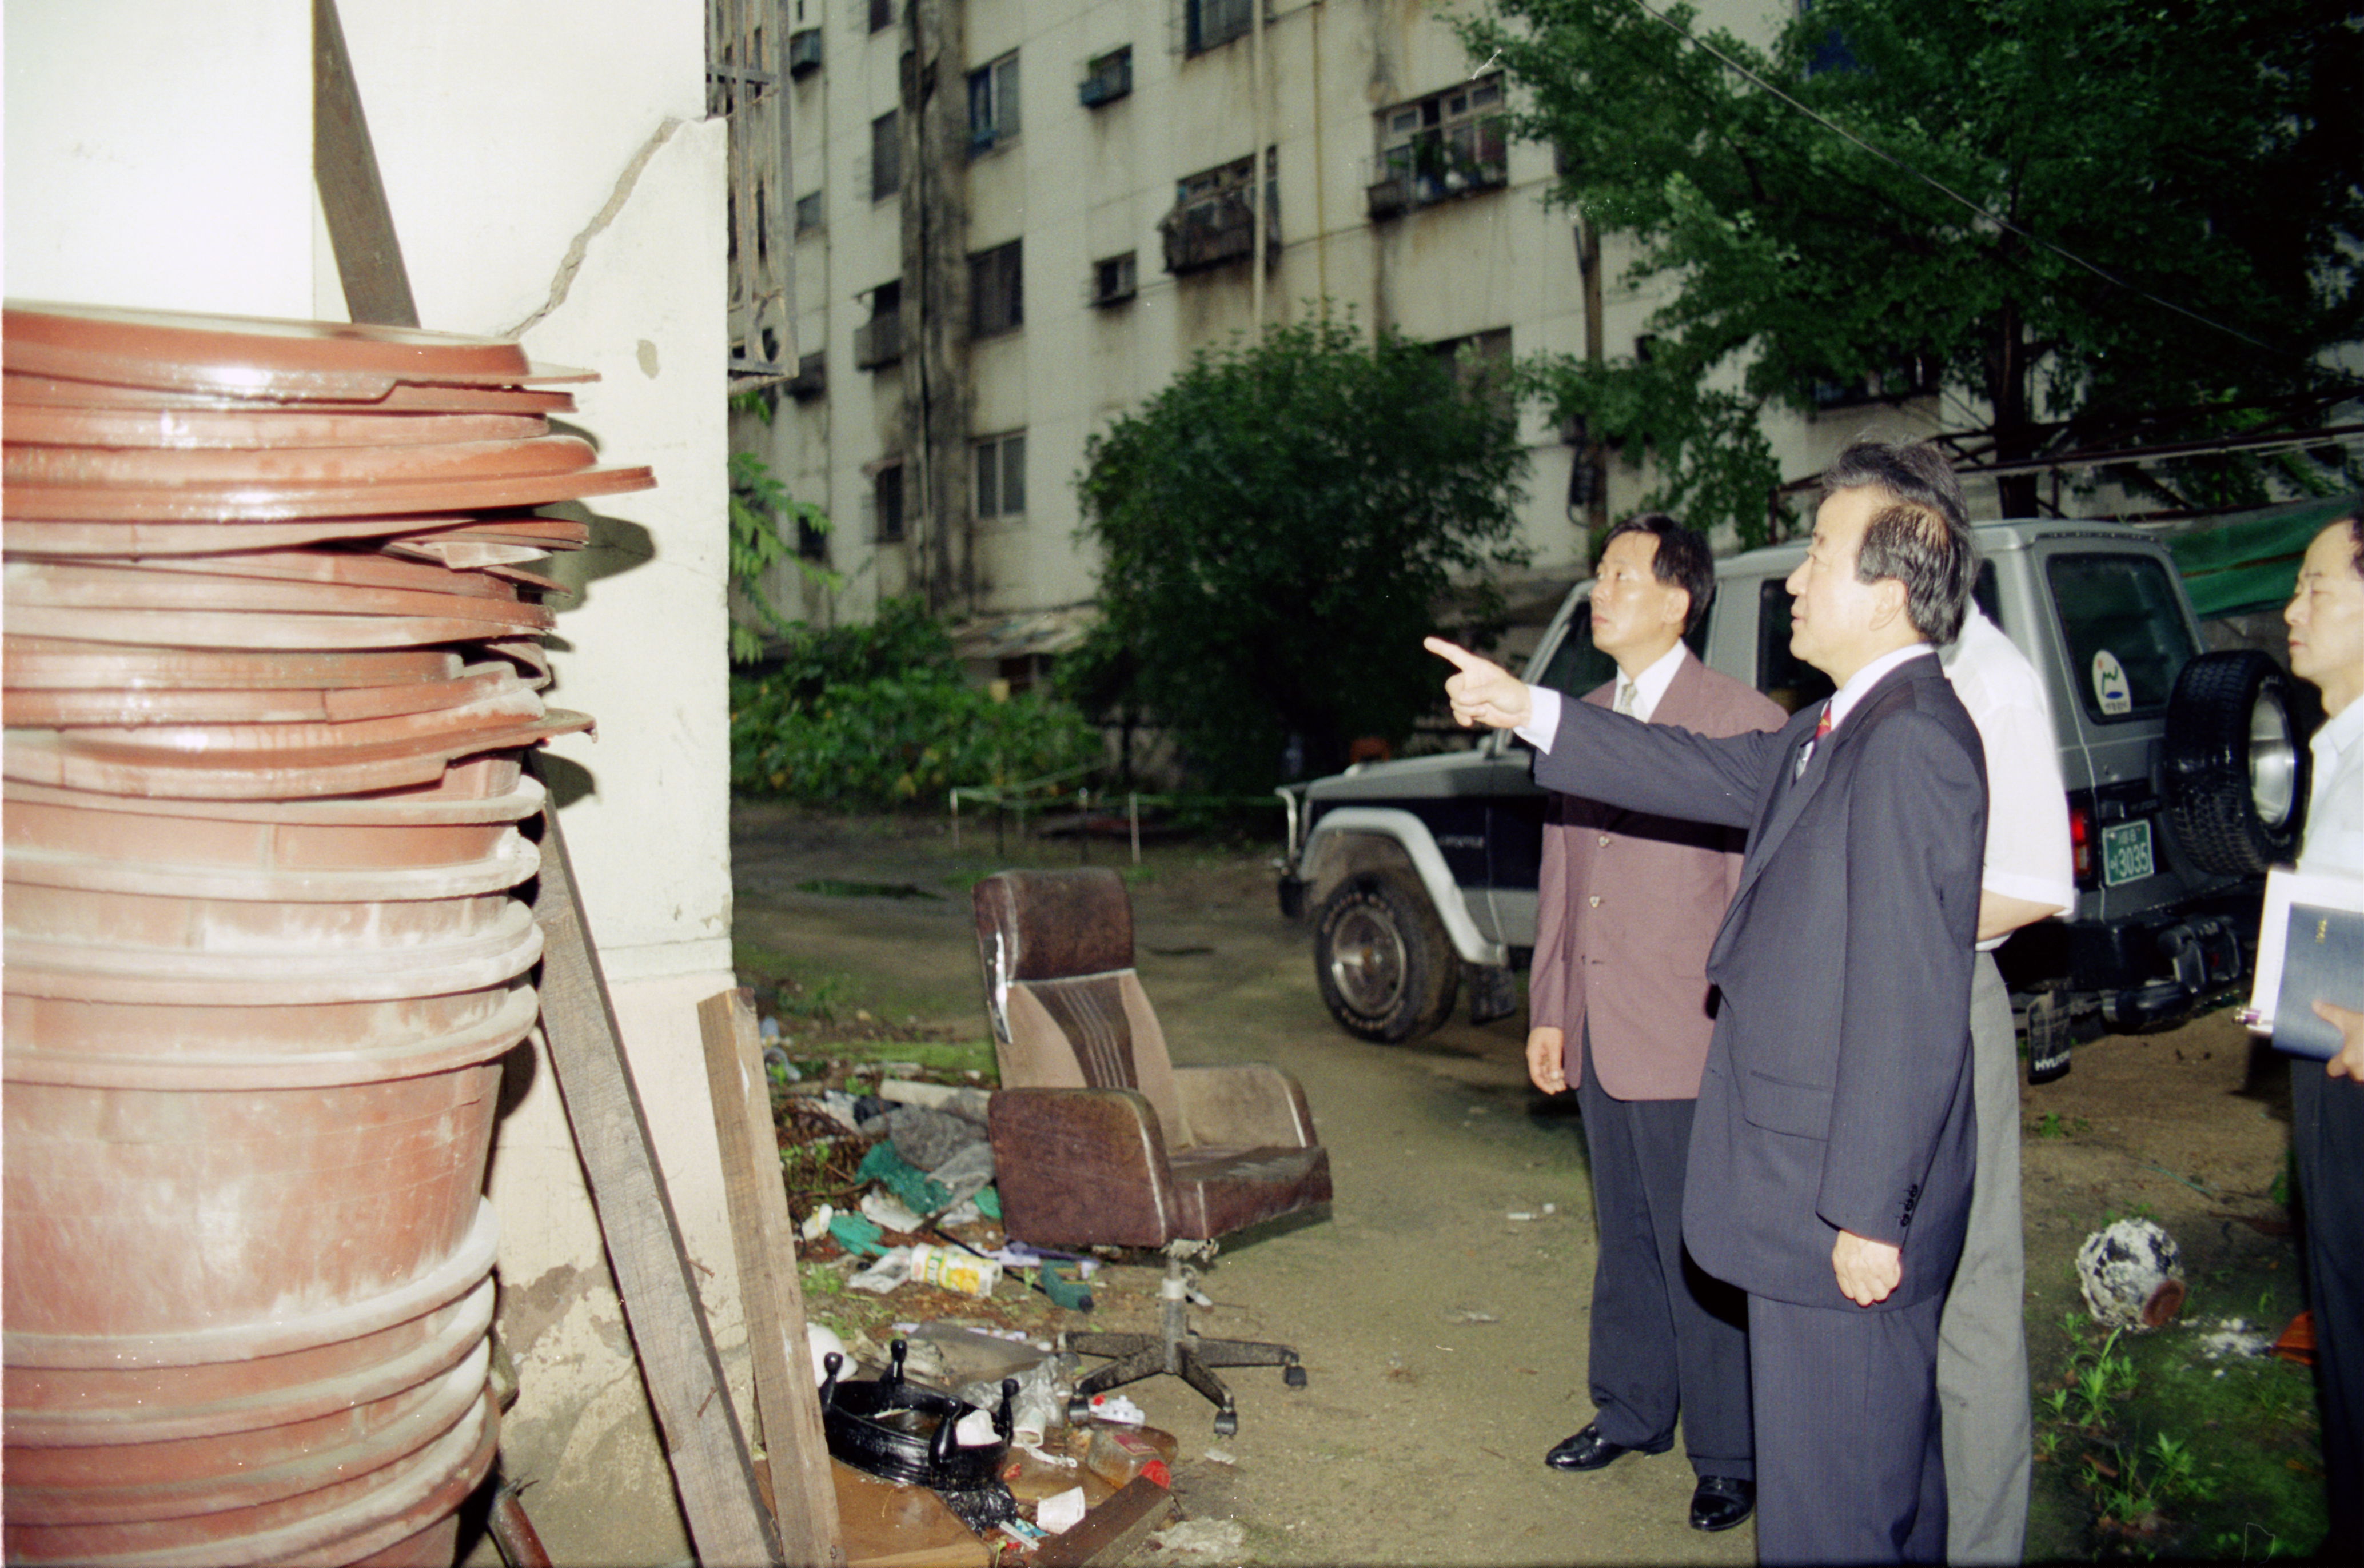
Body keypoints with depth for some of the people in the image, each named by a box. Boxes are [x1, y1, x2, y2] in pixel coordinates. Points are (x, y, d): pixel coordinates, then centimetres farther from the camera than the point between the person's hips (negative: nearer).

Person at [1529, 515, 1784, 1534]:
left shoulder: (1743, 723, -11)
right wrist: (1549, 1008, 14)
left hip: (1690, 1040, -6)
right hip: (1598, 1033, 7)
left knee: (1703, 1257, 5)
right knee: (1625, 1238, 20)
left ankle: (1730, 1457, 22)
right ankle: (1631, 1412, 37)